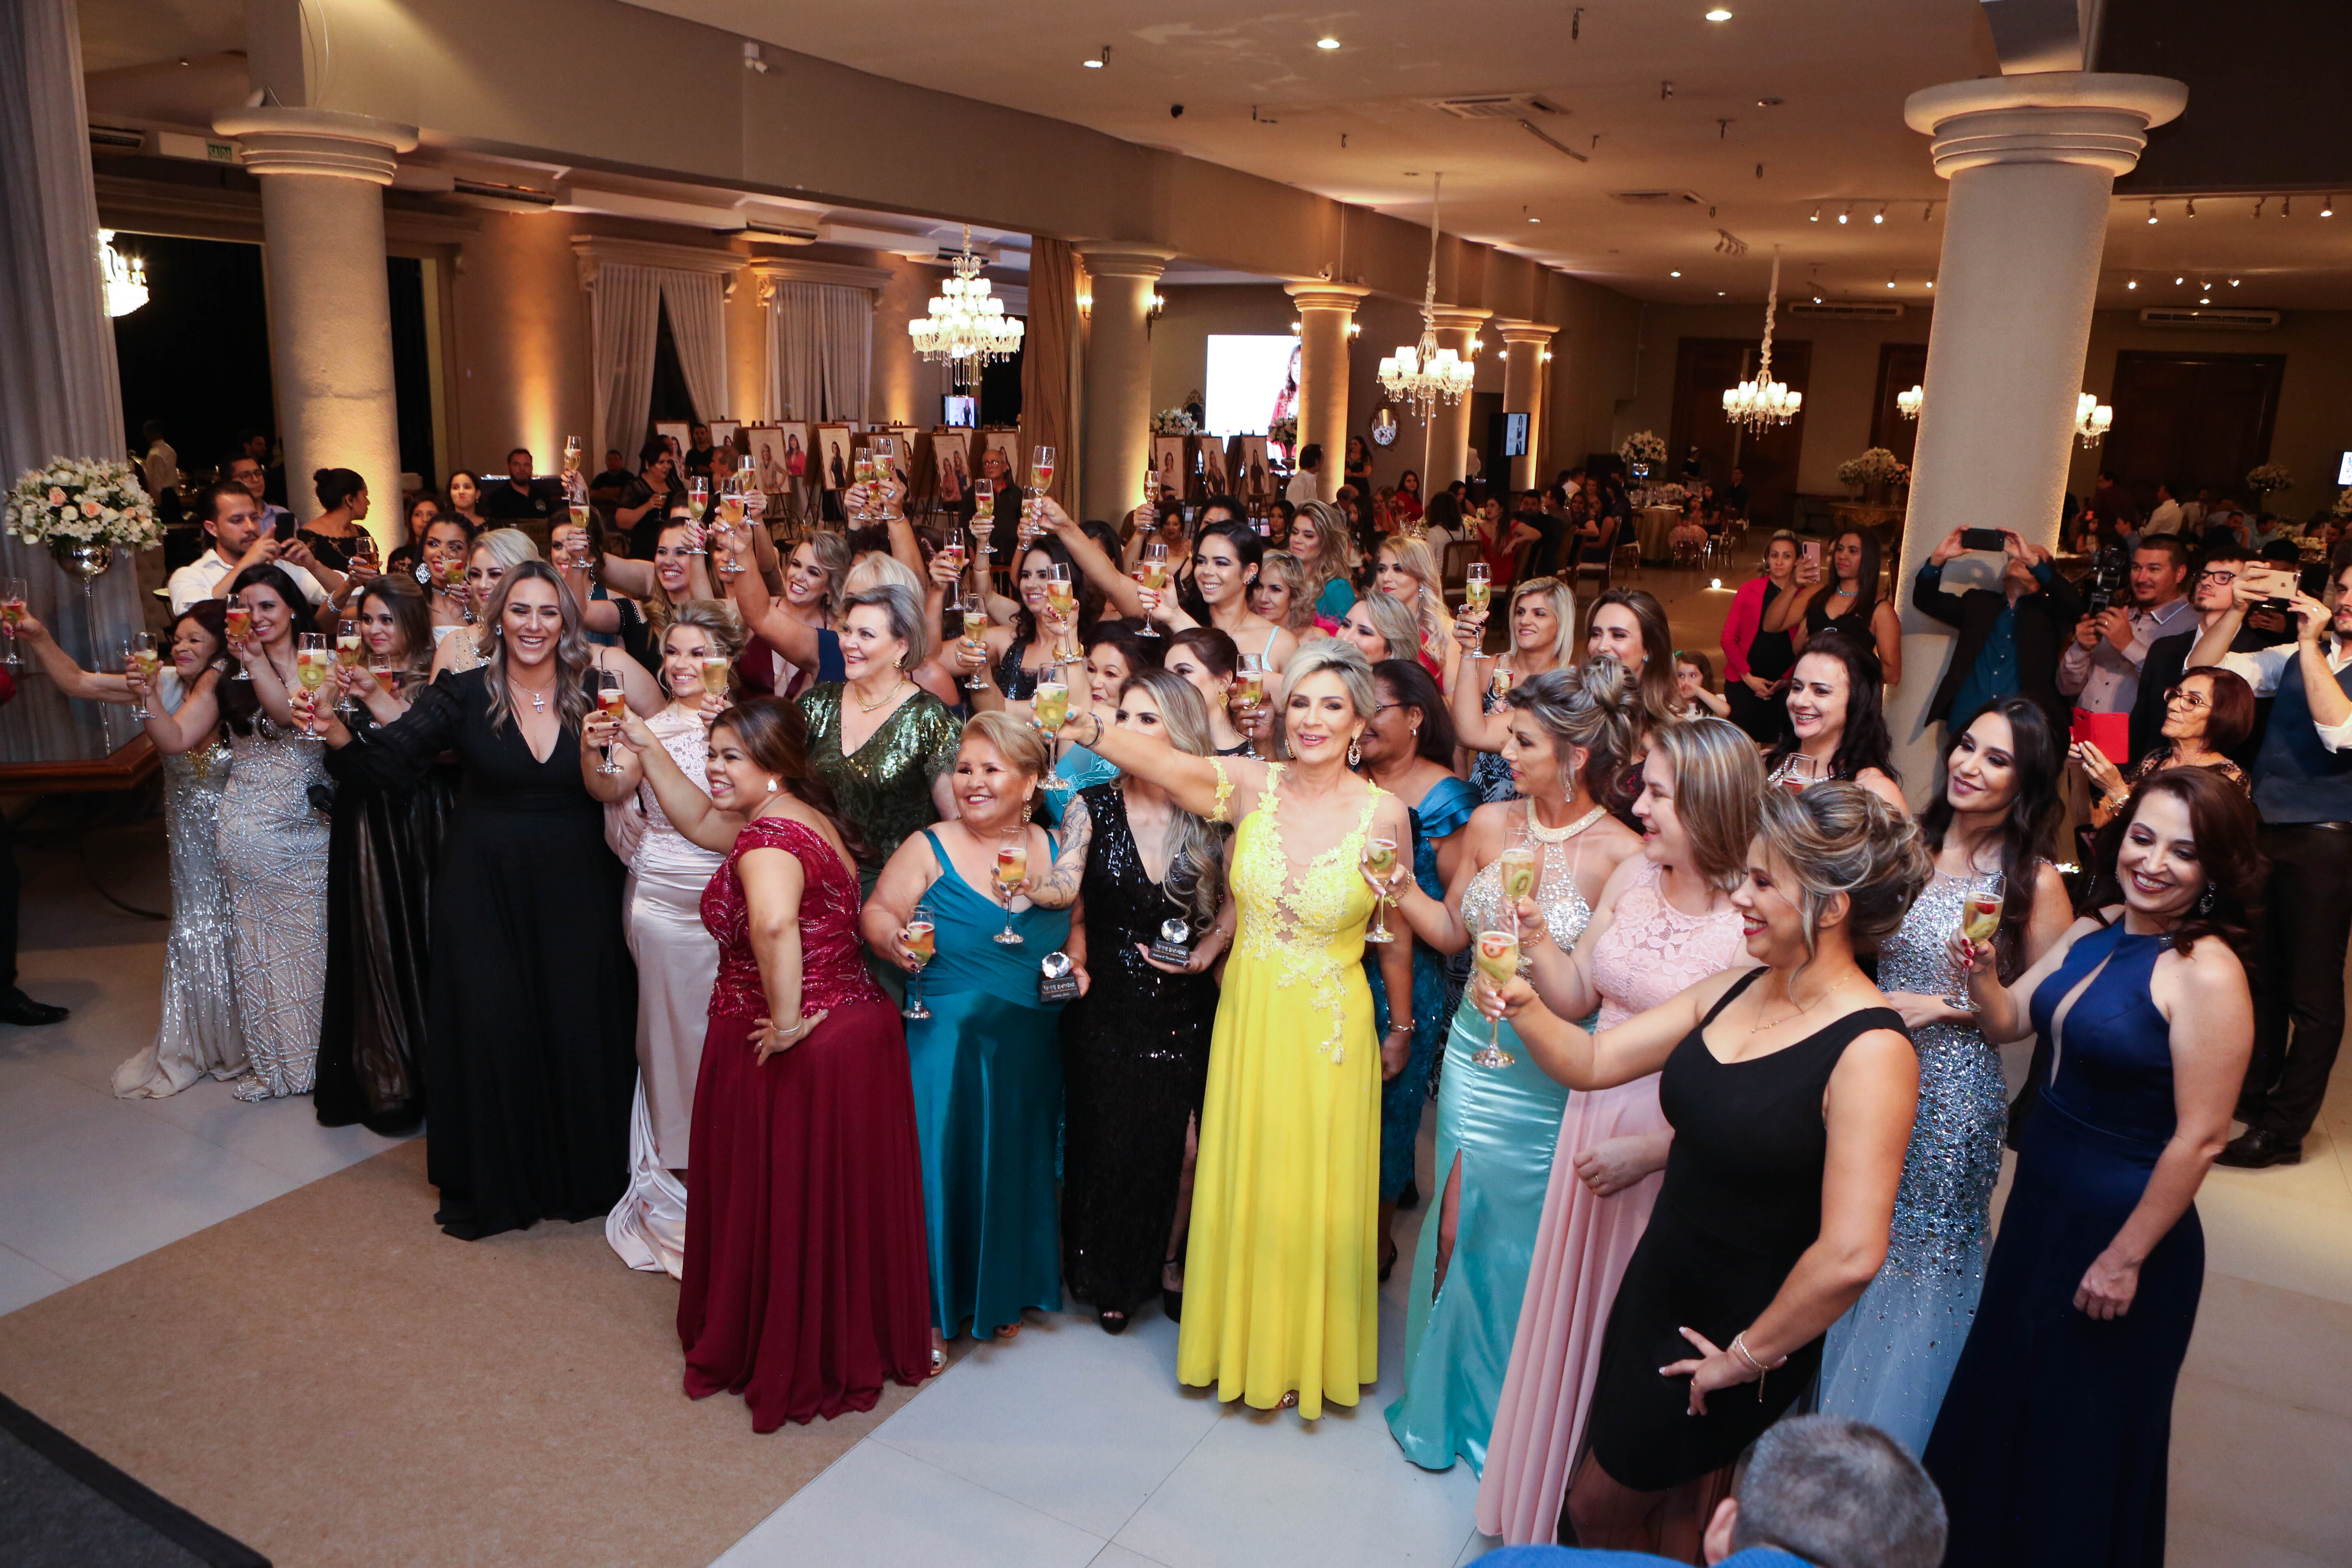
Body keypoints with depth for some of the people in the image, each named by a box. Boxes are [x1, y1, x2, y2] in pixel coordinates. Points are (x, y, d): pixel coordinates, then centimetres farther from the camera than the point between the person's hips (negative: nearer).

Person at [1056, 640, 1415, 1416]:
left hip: (1332, 1029, -2)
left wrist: (1402, 1029, 10)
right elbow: (1160, 762, -23)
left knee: (1319, 1192, 11)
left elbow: (1396, 935, 0)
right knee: (1244, 1184, 15)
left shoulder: (1384, 813, -10)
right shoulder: (1250, 785, -7)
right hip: (1247, 1017, 2)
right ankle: (1247, 1342, 38)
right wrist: (1087, 729, -41)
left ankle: (1314, 1348, 36)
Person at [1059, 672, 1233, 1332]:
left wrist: (1210, 948, -7)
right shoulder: (1094, 808, -5)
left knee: (1186, 1144, 2)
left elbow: (1236, 899, 8)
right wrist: (1075, 966, -23)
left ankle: (1169, 1263, 31)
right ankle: (1111, 1280, 32)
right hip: (1107, 1007, 0)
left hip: (1185, 1009, 1)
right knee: (1110, 1142, 9)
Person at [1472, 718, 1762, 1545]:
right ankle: (1543, 1498, 44)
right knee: (1568, 1311, 20)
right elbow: (1577, 996, 4)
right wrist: (1535, 937, -12)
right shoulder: (1632, 874, -2)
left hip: (1675, 1155, -6)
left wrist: (1648, 1151, -19)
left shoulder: (1752, 919, -21)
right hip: (1593, 1123, 6)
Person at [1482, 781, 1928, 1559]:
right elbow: (1592, 1061, 2)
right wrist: (1524, 1005, -18)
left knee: (1601, 1509, 14)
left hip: (1740, 1325, -6)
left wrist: (1750, 1354, -17)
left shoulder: (1871, 1053, -25)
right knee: (1675, 1514, 23)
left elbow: (1850, 1256, -29)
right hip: (1657, 1287, 6)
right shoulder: (1734, 991, -3)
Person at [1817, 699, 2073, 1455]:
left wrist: (1946, 1005, -16)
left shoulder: (2034, 880, -11)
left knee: (1923, 1258, 11)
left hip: (1955, 1091, -4)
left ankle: (1894, 1441, 31)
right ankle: (1834, 1403, 37)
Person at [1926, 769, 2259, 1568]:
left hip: (2123, 1223, -8)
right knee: (2001, 1392, 23)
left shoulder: (2206, 972, -23)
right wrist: (1983, 974, -14)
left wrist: (2126, 1258, -17)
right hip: (2042, 1196, 8)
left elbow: (2200, 1136, -22)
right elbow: (2008, 1023, 8)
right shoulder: (2091, 932, 0)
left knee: (2081, 1428, 13)